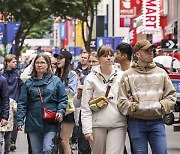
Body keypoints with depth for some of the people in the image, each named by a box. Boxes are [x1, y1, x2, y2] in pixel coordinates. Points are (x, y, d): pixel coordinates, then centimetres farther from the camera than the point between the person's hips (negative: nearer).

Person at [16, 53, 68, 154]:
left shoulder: (56, 81, 6)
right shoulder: (28, 83, 10)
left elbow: (63, 99, 5)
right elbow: (22, 103, 7)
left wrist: (60, 112, -12)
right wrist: (20, 120, -3)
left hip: (50, 123, -2)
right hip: (33, 122, 2)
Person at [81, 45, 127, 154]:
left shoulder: (121, 76, 7)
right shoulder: (91, 78, 2)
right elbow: (85, 106, -1)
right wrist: (87, 129, -8)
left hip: (118, 125, 0)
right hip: (97, 124, 0)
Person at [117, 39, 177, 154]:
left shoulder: (161, 73, 10)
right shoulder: (128, 75, 1)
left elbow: (171, 96, 8)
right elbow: (122, 103, -4)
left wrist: (160, 106, -8)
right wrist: (138, 107, -16)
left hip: (157, 122, 2)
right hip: (137, 123, -2)